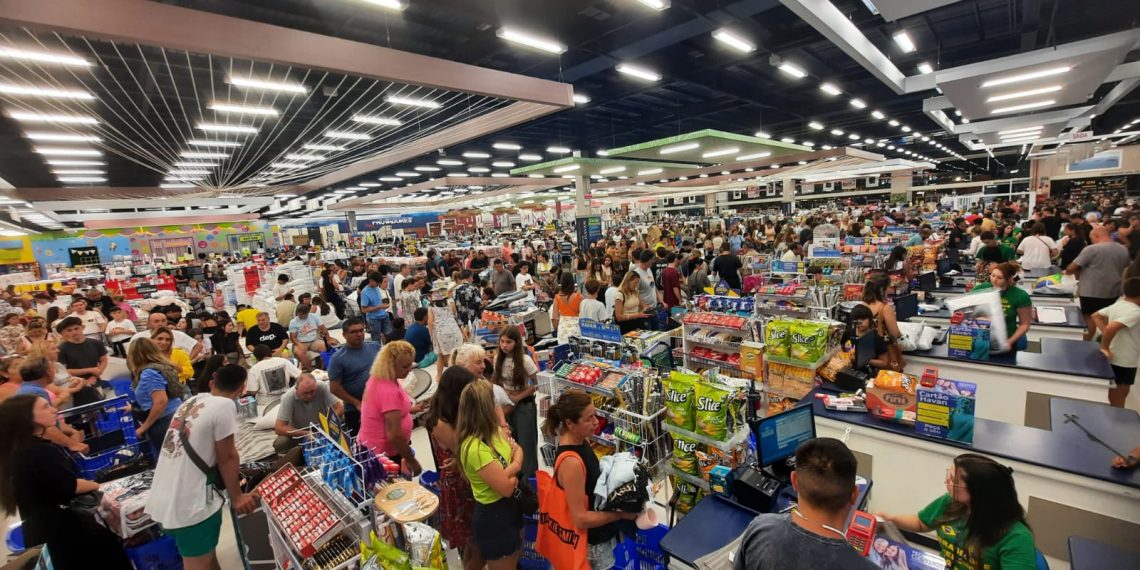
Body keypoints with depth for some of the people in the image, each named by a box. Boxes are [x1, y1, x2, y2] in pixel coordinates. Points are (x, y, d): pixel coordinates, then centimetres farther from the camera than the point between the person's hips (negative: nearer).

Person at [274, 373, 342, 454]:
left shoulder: (322, 387, -24)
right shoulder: (288, 397, -25)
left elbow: (339, 408, -20)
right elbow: (278, 428, -24)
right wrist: (305, 433, -33)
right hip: (298, 432, 0)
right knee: (279, 444, -27)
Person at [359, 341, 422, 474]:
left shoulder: (378, 379, -1)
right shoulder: (389, 391, -29)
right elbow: (394, 435, -28)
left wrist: (409, 409, 10)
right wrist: (412, 461, -19)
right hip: (384, 453, -9)